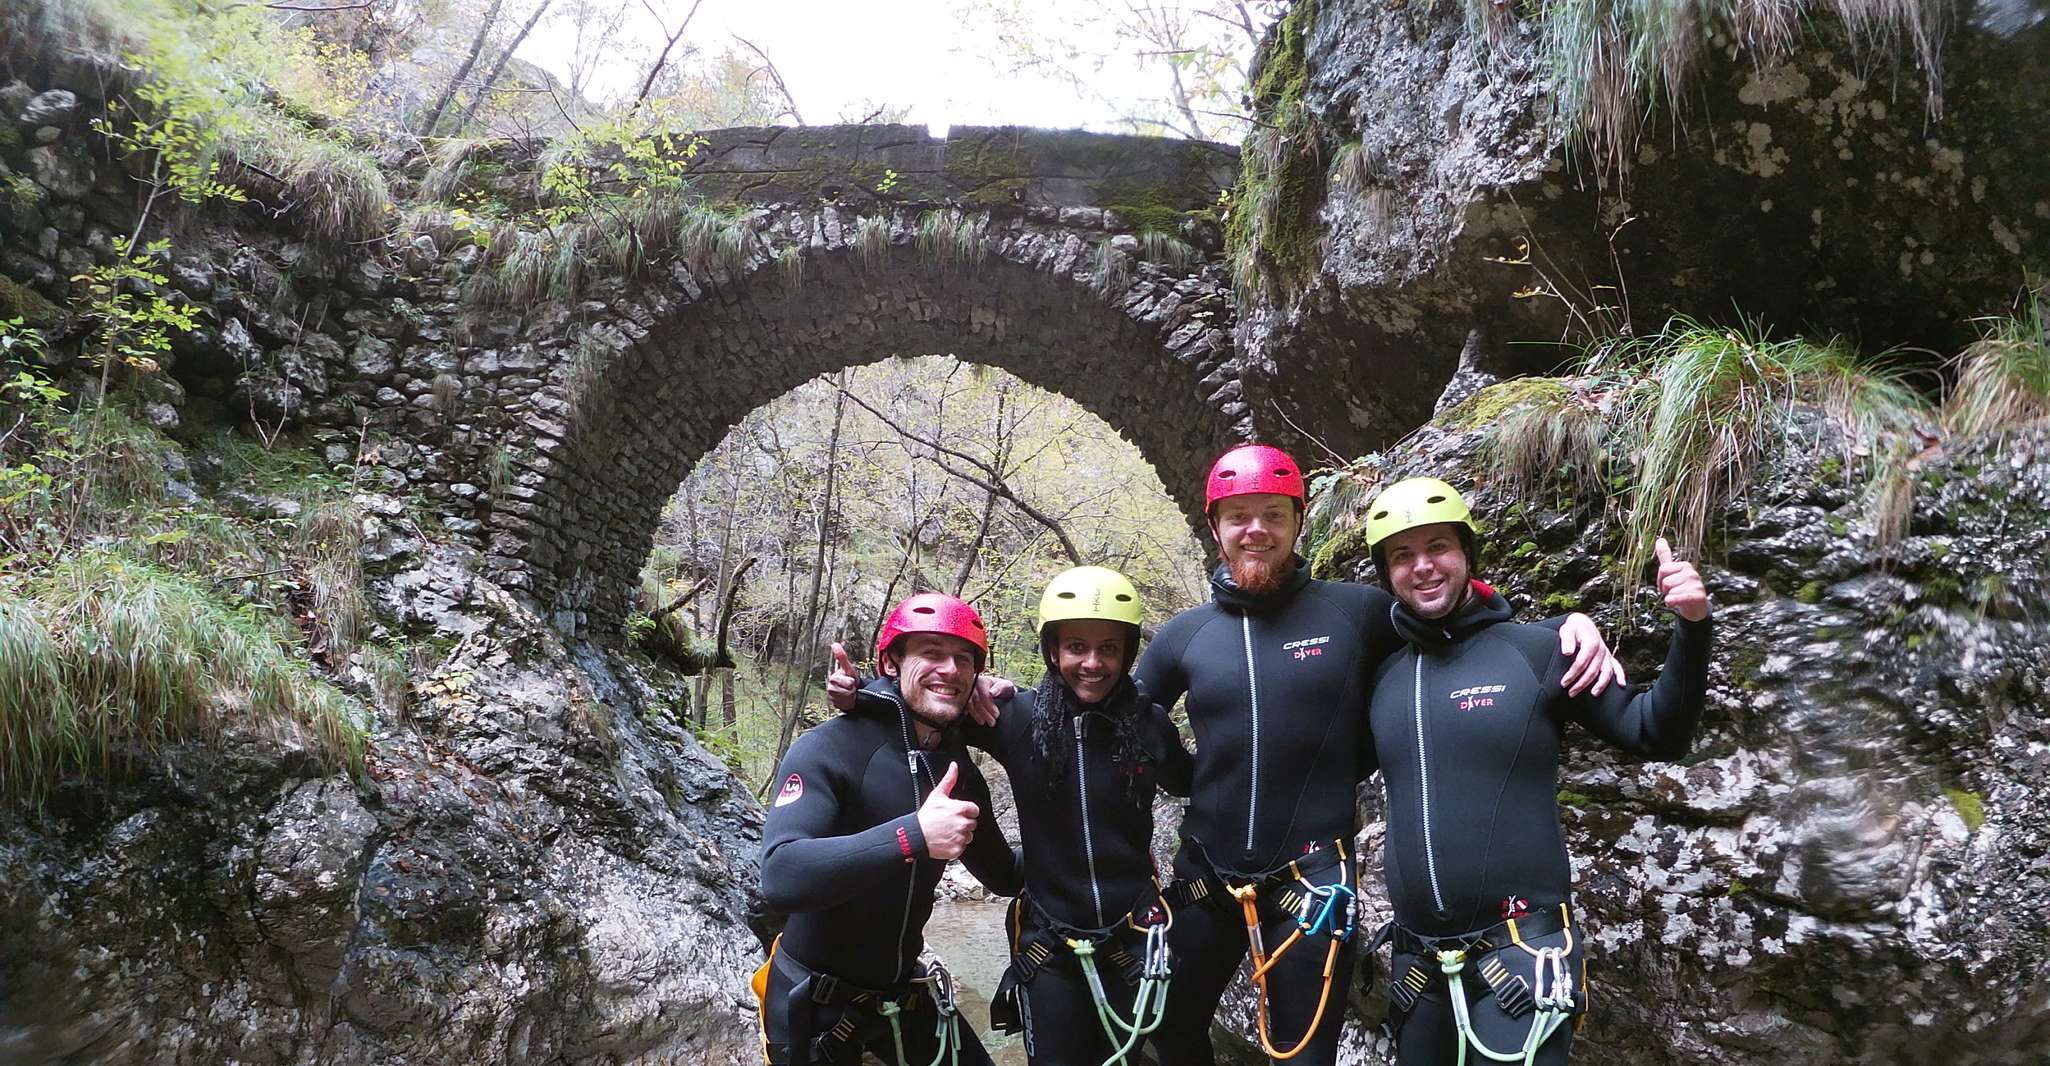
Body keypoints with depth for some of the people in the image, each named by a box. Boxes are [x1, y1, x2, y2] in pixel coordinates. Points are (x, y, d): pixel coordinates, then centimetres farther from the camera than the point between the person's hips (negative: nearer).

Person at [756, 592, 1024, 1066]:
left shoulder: (959, 770, 0)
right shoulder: (828, 749, -21)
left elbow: (1003, 876, 15)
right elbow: (780, 876, -37)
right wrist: (912, 836, -44)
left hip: (904, 995, 6)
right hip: (816, 1005, -5)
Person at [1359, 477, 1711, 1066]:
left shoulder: (1534, 651, -6)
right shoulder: (1383, 676, 6)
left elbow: (1655, 734, -6)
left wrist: (1691, 628, -18)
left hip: (1520, 950, -4)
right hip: (1417, 961, 5)